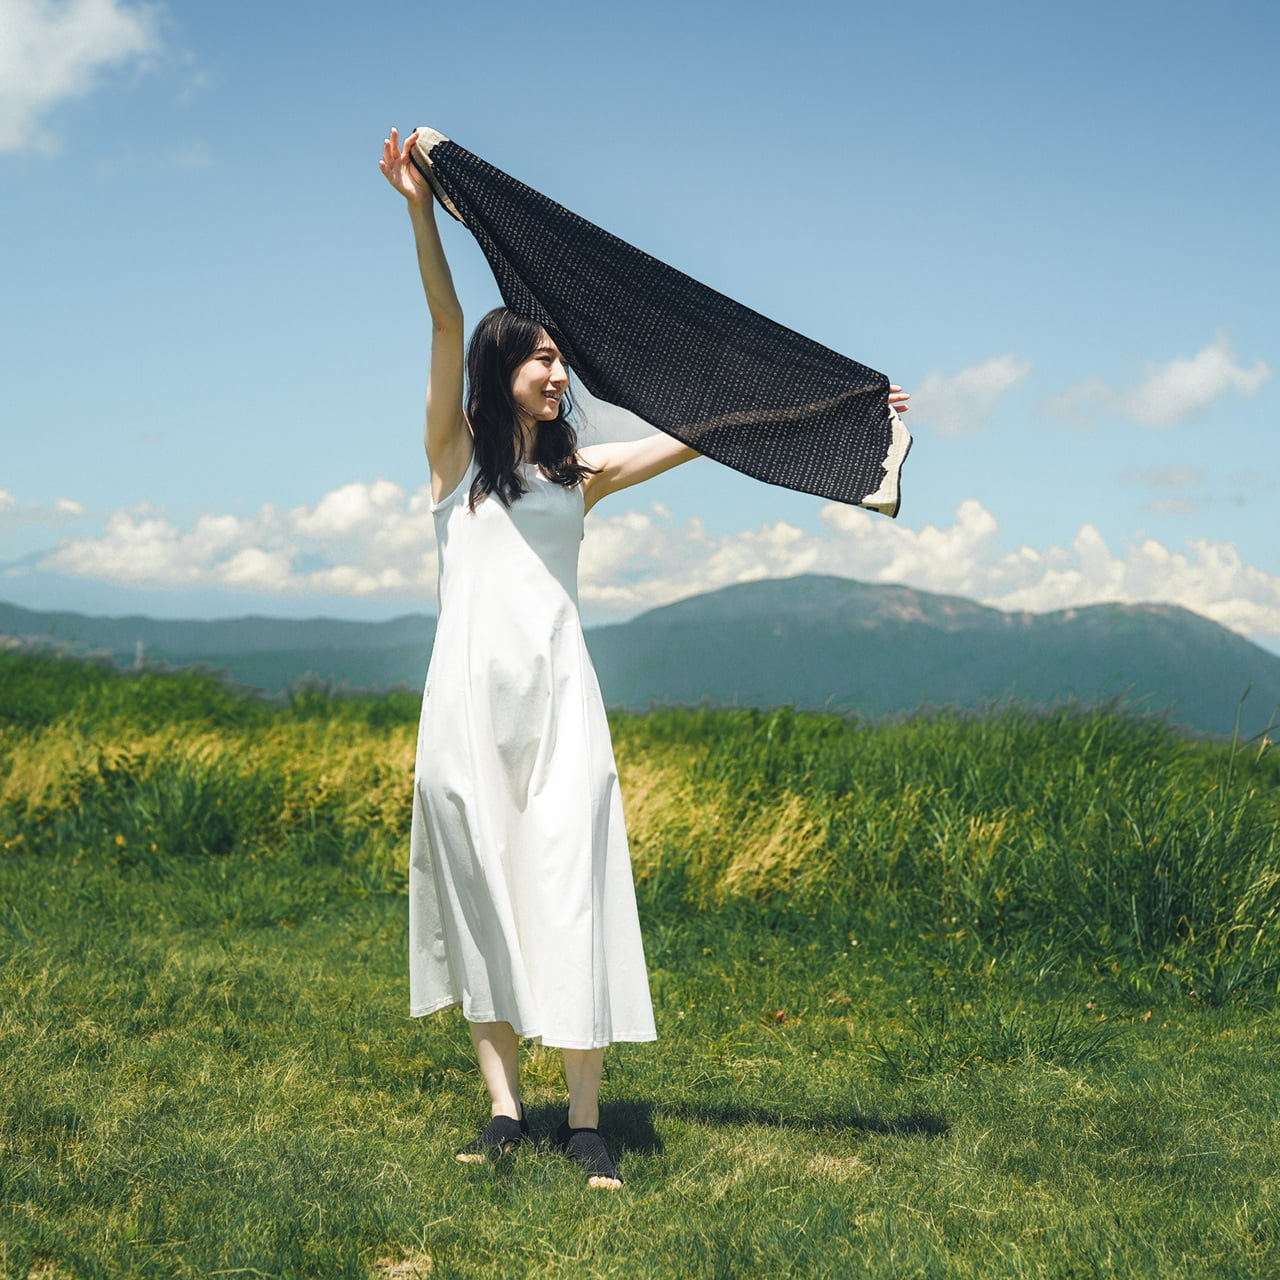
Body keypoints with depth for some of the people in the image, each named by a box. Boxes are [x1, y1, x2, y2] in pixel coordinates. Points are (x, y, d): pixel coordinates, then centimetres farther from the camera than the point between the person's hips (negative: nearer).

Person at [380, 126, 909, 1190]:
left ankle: (585, 1120, -2)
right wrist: (421, 211, -12)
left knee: (569, 895, -5)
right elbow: (446, 326, -3)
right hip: (471, 693, -1)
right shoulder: (455, 452, 7)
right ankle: (504, 1107, 9)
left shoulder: (579, 471, 13)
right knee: (479, 894, 2)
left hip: (561, 700, 1)